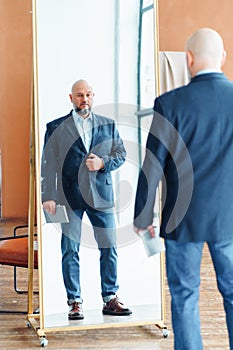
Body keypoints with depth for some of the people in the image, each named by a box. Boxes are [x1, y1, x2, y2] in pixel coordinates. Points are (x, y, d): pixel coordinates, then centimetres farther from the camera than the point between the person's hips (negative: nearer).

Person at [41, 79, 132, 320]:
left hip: (101, 195, 2)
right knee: (70, 251, 1)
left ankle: (110, 300, 13)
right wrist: (48, 196, -7)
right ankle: (75, 302, 10)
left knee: (109, 248, 2)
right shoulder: (56, 128, 5)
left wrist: (103, 163, -8)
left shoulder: (108, 125, 12)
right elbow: (48, 164, 1)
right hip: (70, 197, -2)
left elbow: (121, 154, 12)